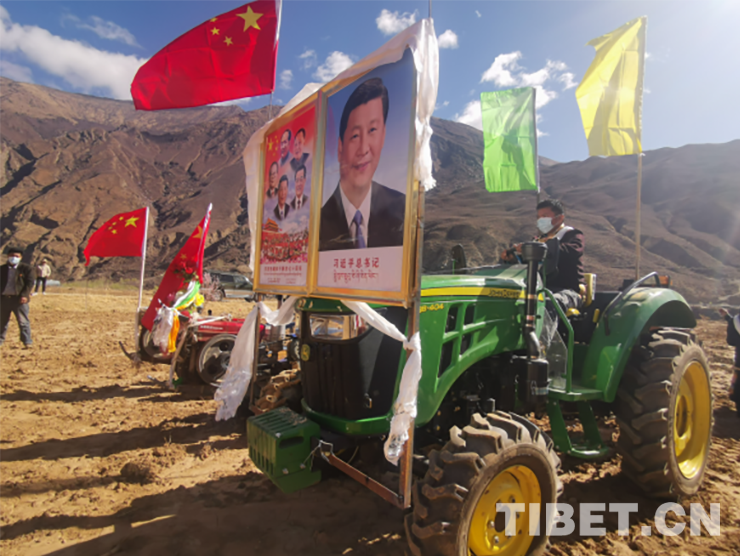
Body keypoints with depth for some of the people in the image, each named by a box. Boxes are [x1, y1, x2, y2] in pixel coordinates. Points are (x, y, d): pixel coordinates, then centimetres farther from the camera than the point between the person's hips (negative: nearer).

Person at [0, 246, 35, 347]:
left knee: (23, 321, -4)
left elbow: (30, 283, -5)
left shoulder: (27, 268, 1)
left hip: (19, 299, -4)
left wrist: (24, 295, -16)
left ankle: (27, 342, -1)